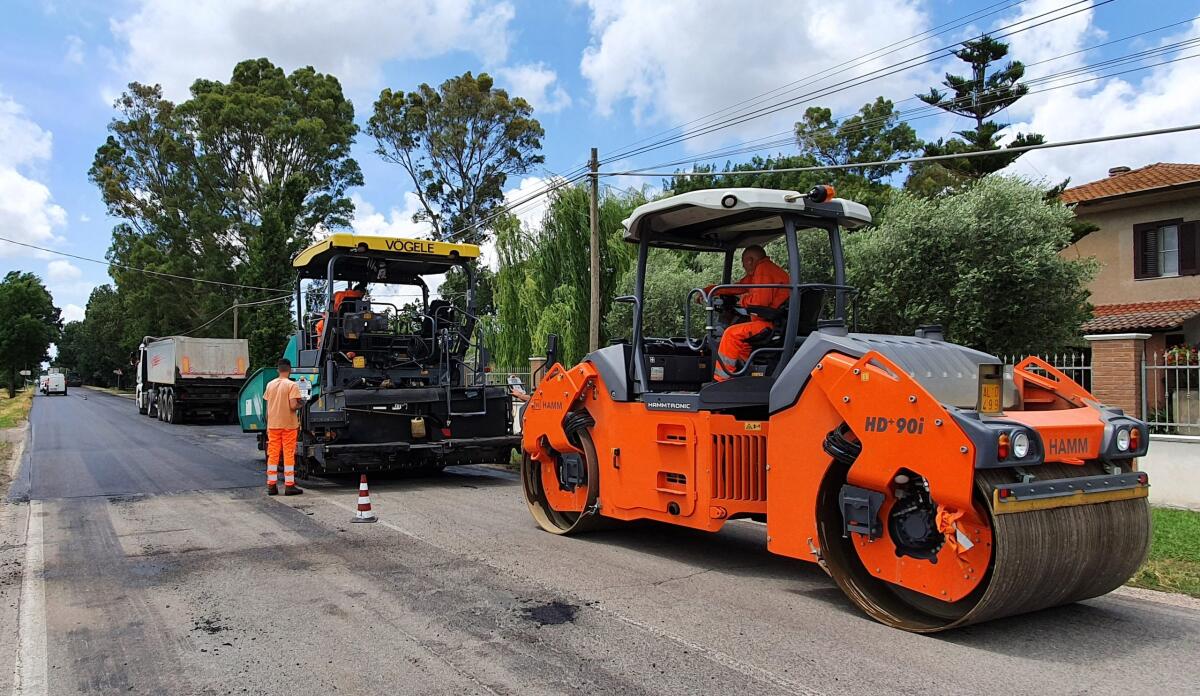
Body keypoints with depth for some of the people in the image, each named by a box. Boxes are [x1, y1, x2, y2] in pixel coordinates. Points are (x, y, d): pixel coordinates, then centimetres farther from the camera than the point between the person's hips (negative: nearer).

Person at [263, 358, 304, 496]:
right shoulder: (292, 385, -11)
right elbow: (293, 406, -19)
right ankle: (289, 485, 3)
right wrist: (301, 404, 2)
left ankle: (271, 485, 12)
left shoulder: (270, 384, 6)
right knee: (289, 455, 1)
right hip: (288, 425, -5)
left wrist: (268, 425, 15)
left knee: (272, 455, 9)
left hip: (273, 425, 5)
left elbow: (267, 407, 8)